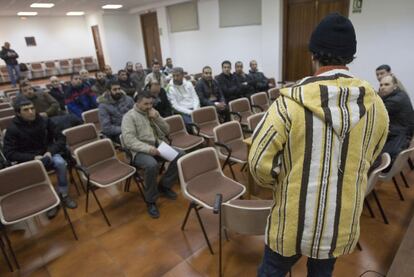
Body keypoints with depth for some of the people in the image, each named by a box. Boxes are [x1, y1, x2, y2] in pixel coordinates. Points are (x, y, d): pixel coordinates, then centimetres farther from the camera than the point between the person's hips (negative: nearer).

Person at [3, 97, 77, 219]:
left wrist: (51, 151, -18)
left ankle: (64, 195, -13)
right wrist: (33, 158, -21)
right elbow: (9, 153, -10)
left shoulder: (45, 121, -5)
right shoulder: (13, 129, -10)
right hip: (28, 160, -1)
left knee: (60, 163, -31)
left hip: (48, 153, 1)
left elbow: (61, 138, 0)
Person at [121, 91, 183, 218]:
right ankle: (150, 201, -14)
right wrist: (148, 148, -28)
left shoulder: (153, 112, 15)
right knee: (152, 165, -37)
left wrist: (157, 118, -5)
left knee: (180, 155, -16)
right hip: (140, 150, -6)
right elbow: (129, 140, -16)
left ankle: (164, 185, 5)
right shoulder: (129, 116, -4)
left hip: (158, 145, 6)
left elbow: (166, 131, 11)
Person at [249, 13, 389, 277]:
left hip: (293, 219, -3)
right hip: (343, 220, 4)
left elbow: (260, 163, -19)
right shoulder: (377, 105, -9)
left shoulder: (290, 103, -24)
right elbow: (367, 159, 7)